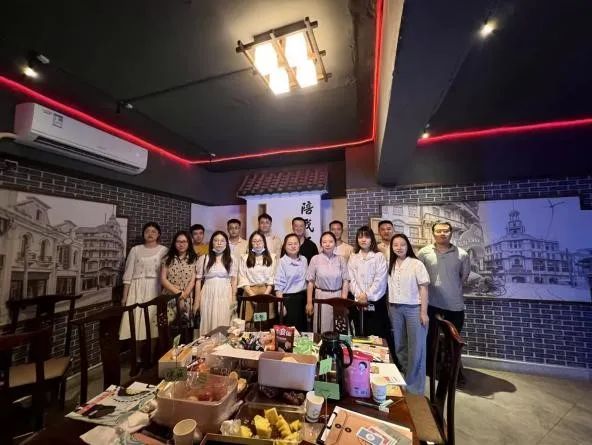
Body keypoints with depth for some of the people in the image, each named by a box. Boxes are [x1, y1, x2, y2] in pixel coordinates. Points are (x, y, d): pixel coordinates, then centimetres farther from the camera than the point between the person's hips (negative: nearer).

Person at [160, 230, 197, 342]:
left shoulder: (194, 259, 3)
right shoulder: (167, 259, 6)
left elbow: (193, 280, -1)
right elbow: (163, 279, -1)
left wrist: (184, 295, -11)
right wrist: (178, 293, -9)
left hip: (186, 300, -1)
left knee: (185, 330, 1)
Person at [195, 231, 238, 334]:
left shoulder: (231, 259, 4)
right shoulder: (203, 259, 2)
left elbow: (233, 280, 5)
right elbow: (198, 280, 3)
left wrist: (234, 298, 0)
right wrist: (197, 300, 1)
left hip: (225, 295, 0)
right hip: (208, 295, 0)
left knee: (223, 324, 5)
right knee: (208, 324, 6)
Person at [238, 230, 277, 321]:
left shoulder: (271, 257, 5)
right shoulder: (244, 258, 5)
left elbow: (272, 279, 0)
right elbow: (243, 279, -1)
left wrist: (265, 295, -10)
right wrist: (253, 295, -11)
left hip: (266, 292, 0)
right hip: (250, 292, 0)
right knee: (250, 320, -2)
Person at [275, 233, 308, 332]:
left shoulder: (304, 259, 4)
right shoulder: (282, 262, -12)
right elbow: (279, 285, -12)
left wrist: (308, 300, 12)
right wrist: (281, 305, -15)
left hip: (302, 298, 5)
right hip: (288, 299, -5)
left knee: (302, 327, 15)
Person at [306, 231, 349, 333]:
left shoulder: (341, 259, -1)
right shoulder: (315, 259, -5)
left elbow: (345, 281, 1)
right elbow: (310, 282, -2)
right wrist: (309, 302, -1)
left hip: (337, 296, 1)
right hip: (321, 296, -1)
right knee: (322, 328, 8)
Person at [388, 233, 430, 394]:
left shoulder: (416, 264, -9)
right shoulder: (391, 265, 4)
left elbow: (423, 288, -9)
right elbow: (390, 288, 7)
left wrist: (424, 312, -11)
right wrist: (389, 308, 6)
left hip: (414, 308, -4)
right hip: (395, 308, 5)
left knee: (416, 348, 4)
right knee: (399, 346, 16)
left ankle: (414, 385, 20)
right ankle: (402, 380, 36)